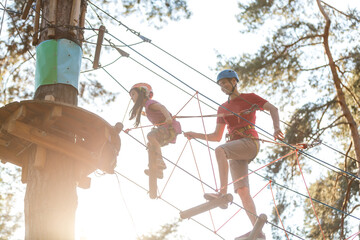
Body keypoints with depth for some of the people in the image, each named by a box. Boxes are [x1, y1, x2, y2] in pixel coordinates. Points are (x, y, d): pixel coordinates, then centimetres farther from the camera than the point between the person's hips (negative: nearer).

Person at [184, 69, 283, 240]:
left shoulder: (249, 98, 11)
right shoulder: (222, 109, 25)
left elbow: (273, 109, 5)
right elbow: (216, 137, 24)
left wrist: (276, 128, -12)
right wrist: (196, 135, 11)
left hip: (250, 142, -6)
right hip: (235, 151, 6)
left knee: (220, 150, -34)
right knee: (242, 191, -10)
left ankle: (223, 193, -43)